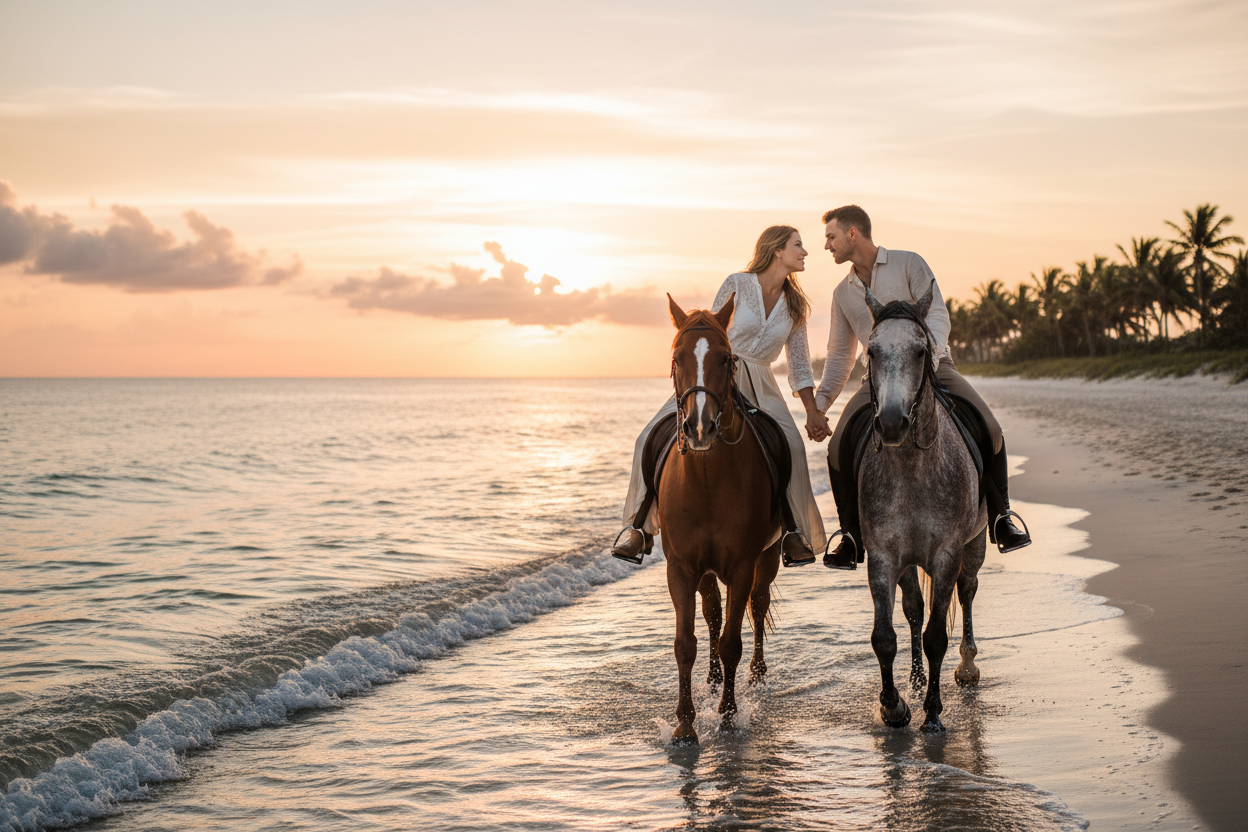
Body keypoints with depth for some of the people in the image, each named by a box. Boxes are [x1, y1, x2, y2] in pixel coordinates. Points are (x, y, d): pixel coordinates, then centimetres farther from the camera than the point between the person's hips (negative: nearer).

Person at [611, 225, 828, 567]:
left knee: (790, 447, -25)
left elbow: (799, 362, 14)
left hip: (759, 388, 3)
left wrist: (812, 412, 7)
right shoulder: (738, 284, -3)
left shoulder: (795, 305, 9)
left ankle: (792, 532, -13)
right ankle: (640, 526, -6)